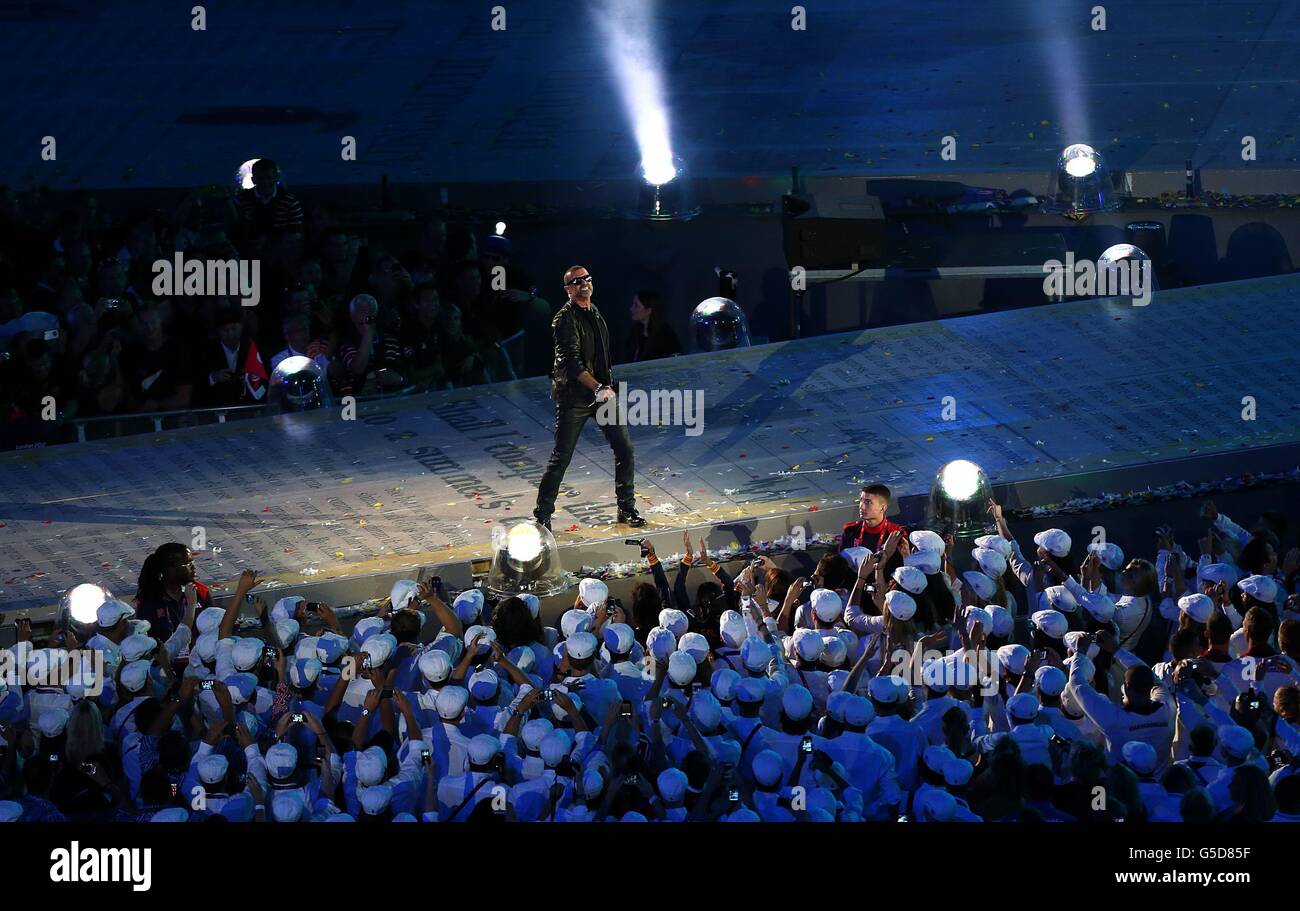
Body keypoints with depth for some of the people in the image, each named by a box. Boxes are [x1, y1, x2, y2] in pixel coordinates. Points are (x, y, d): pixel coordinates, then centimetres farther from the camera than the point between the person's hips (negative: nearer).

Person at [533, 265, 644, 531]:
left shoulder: (594, 313, 11)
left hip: (603, 392, 7)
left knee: (624, 448, 4)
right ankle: (542, 515, 7)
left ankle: (627, 509, 17)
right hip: (574, 397, -7)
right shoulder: (565, 320, -15)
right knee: (561, 457, -3)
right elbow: (572, 363, -24)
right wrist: (598, 388, -31)